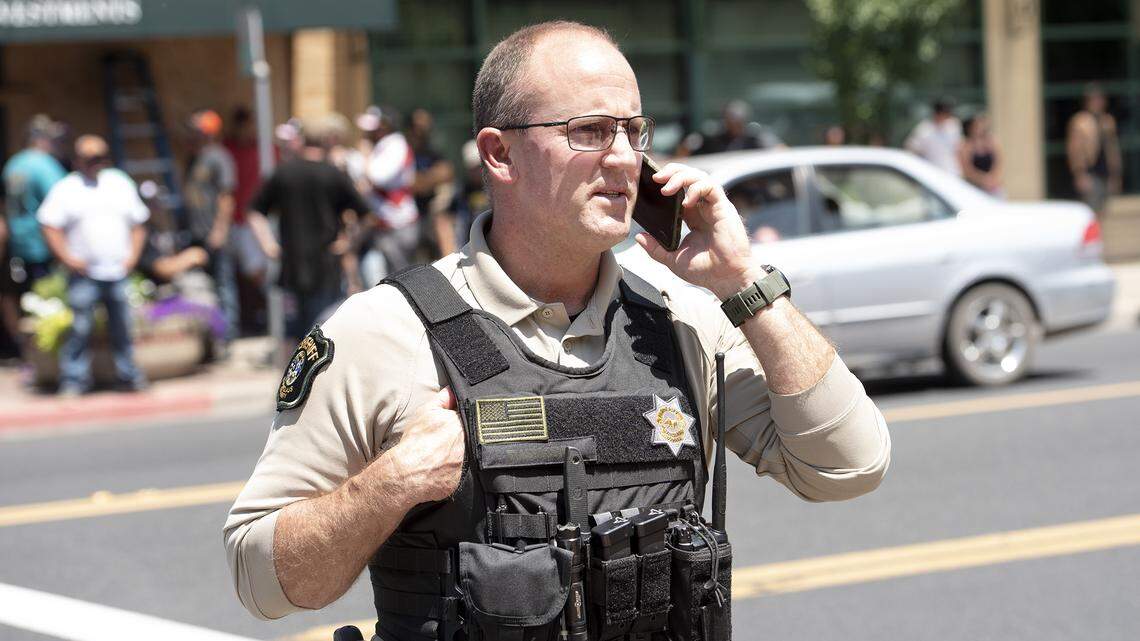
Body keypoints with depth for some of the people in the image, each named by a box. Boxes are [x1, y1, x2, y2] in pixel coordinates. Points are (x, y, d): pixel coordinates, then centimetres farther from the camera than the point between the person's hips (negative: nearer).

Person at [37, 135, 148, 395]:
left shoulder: (121, 183, 13)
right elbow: (50, 227, -3)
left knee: (122, 328, 6)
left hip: (119, 271, 3)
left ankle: (128, 375, 17)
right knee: (80, 328, -6)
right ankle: (74, 380, 0)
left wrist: (133, 255, 4)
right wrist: (67, 258, -11)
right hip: (84, 273, -3)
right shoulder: (65, 189, 1)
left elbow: (137, 224, 17)